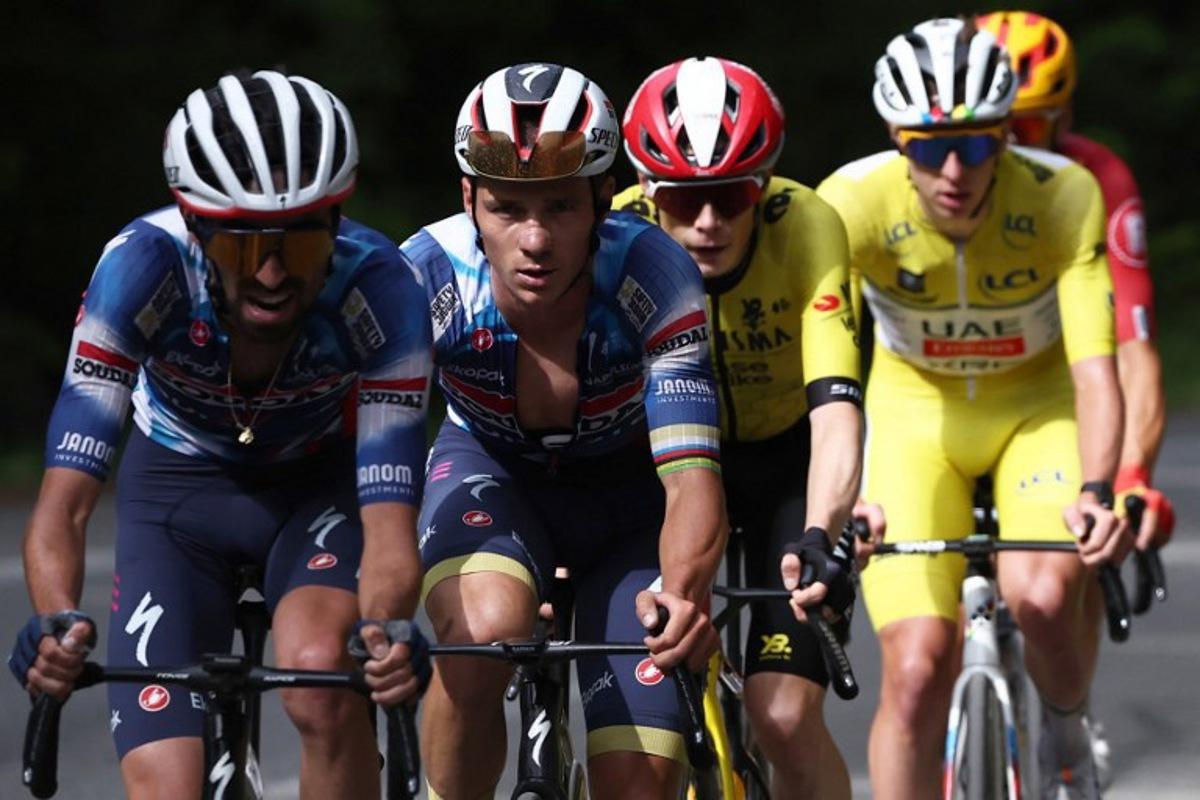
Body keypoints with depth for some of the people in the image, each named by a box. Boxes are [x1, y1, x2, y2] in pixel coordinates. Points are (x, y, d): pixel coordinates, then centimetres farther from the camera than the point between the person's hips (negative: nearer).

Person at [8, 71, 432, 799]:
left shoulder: (377, 288, -32)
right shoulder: (144, 268, -33)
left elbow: (390, 524, -35)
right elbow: (64, 504, -36)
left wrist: (388, 630, -56)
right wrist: (58, 621, -57)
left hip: (318, 481, 0)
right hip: (179, 490, 0)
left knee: (322, 675, -32)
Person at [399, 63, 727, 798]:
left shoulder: (652, 276, -32)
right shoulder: (426, 280, -30)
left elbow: (691, 479, -36)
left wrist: (684, 591, -57)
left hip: (628, 494, 0)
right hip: (490, 472, 0)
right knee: (484, 633, -35)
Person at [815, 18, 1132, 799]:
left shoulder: (1064, 196, -28)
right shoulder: (853, 201, -28)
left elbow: (1096, 368, -33)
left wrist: (1098, 491, -51)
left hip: (1038, 403, 0)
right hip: (917, 410, 1)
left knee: (1042, 595, -28)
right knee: (918, 669, -14)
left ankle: (1068, 729, 6)